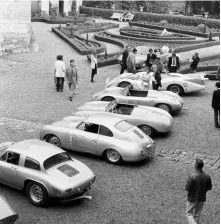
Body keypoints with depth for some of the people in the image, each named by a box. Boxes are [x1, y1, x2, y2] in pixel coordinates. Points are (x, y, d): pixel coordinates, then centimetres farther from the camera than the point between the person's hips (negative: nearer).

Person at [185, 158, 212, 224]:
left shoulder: (192, 177, -27)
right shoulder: (207, 176, -12)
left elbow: (187, 188, -20)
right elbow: (209, 188, -1)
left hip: (192, 199, -4)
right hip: (202, 199, 4)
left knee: (189, 214, 14)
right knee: (197, 215, 21)